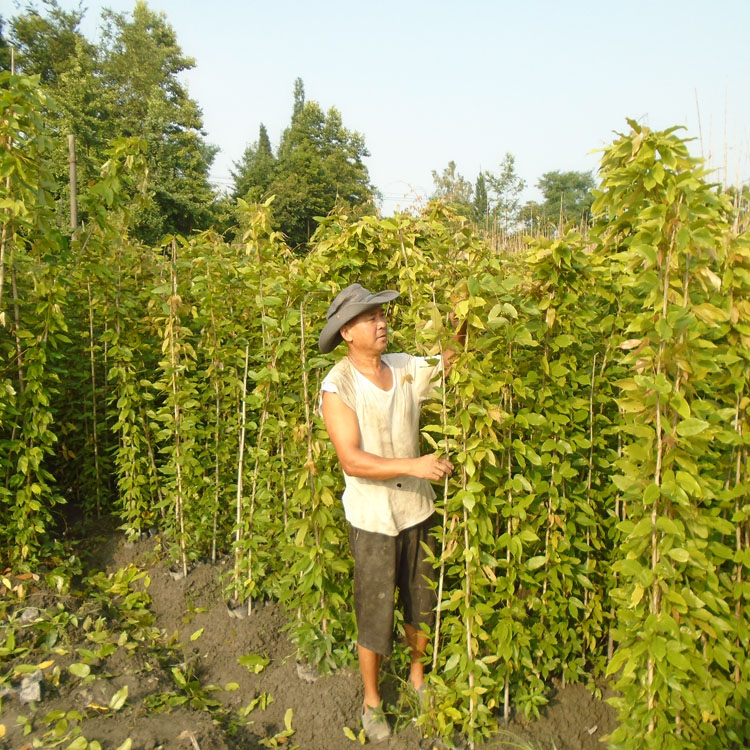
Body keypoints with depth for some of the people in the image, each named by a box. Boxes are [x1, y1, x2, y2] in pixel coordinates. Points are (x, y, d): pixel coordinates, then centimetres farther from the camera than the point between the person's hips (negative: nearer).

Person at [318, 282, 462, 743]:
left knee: (422, 605, 21)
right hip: (372, 519, -4)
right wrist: (414, 465, -31)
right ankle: (372, 701, 36)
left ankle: (418, 675, 47)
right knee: (374, 616, 11)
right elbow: (352, 461, -23)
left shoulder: (409, 369, -3)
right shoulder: (337, 386, -16)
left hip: (418, 510, 4)